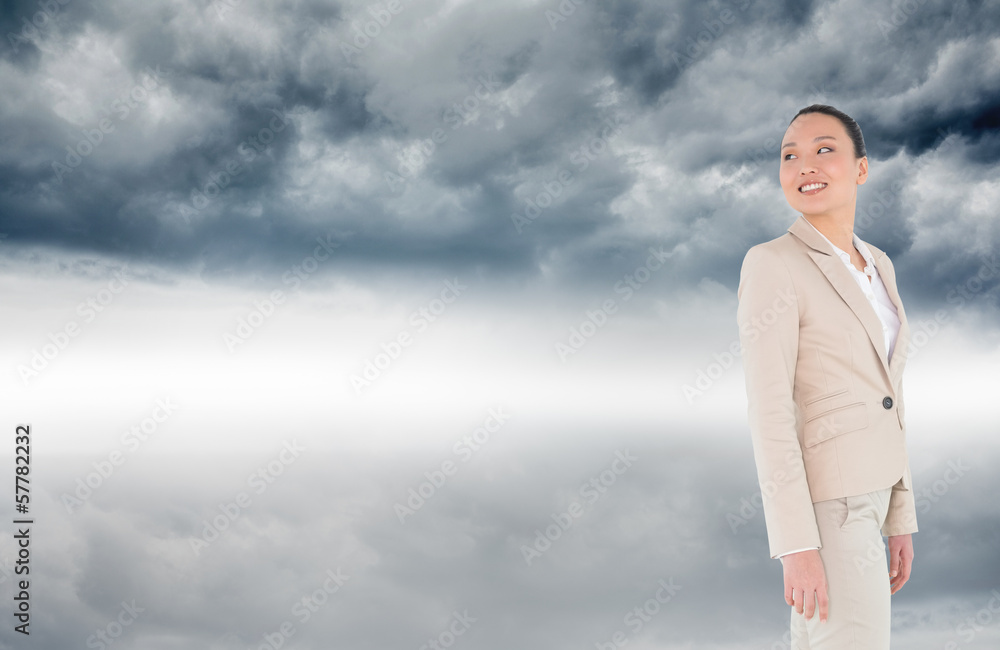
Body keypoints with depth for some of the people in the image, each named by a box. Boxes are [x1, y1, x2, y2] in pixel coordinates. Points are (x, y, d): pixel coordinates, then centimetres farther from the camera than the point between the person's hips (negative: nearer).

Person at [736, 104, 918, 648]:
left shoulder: (876, 266, 12)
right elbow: (769, 411, -18)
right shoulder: (771, 265, -14)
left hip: (862, 500, 9)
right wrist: (797, 546, -21)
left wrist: (900, 518, 17)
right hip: (823, 509, -9)